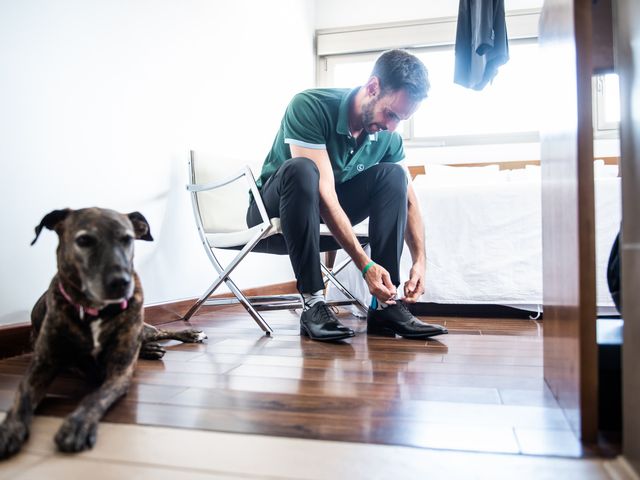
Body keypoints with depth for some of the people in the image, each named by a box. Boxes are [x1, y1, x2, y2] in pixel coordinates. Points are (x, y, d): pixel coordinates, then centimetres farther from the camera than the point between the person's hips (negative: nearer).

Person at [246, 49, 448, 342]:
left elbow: (407, 201, -2)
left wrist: (420, 260, -17)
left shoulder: (388, 137, -8)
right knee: (301, 169, -36)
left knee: (393, 175, -17)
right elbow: (324, 194, -33)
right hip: (274, 205, -4)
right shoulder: (310, 107, -26)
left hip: (328, 214, 5)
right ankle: (313, 303, -34)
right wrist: (365, 265, -37)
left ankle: (385, 306, -22)